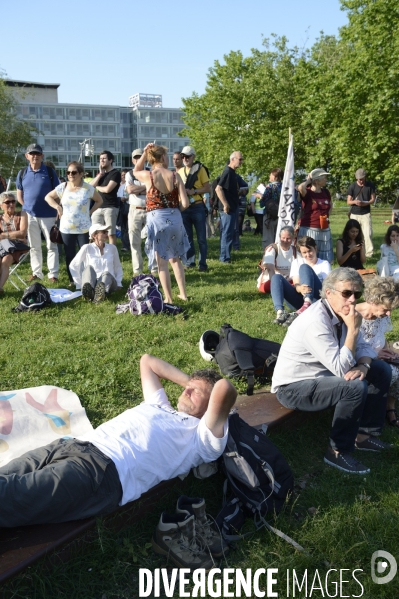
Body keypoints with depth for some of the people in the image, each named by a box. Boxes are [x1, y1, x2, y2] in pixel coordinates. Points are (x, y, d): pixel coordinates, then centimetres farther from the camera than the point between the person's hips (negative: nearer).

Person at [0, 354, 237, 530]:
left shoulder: (200, 436, 9)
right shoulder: (160, 405, 32)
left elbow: (226, 389, -9)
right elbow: (147, 360, 44)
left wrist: (200, 387, 14)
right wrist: (189, 380, 39)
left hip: (106, 470, -8)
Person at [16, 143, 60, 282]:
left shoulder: (50, 172, -1)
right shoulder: (22, 173, 7)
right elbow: (19, 195, 14)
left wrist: (56, 209, -5)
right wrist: (28, 207, 4)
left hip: (48, 215, -3)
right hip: (30, 215, 3)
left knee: (51, 245, 0)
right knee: (34, 246, 10)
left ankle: (53, 273, 5)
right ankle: (37, 272, 19)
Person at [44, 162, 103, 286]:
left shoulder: (88, 188, -7)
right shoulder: (62, 187, -1)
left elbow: (99, 201, 7)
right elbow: (48, 197, 12)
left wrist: (90, 212, -3)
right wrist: (58, 207, -2)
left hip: (84, 229, -2)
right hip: (66, 229, 2)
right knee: (69, 256, 9)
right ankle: (72, 280, 20)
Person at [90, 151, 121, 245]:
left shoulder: (115, 173, -4)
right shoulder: (100, 173, 20)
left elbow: (107, 189, -15)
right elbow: (90, 185, 6)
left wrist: (96, 187, 4)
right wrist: (100, 174, 0)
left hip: (110, 207, -7)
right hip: (98, 206, 7)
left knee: (111, 233, -5)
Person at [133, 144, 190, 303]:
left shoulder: (148, 175, -8)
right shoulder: (175, 176, -3)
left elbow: (135, 171, 18)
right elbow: (185, 204, -5)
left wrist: (144, 153, 10)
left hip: (156, 219, -3)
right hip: (175, 218, 3)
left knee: (162, 262, 7)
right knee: (175, 258, 20)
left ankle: (169, 298, 12)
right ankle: (183, 293, 25)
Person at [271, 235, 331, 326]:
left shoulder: (324, 264, 11)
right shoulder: (297, 262, 17)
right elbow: (296, 284, 2)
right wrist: (300, 288, -25)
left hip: (317, 299, -3)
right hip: (300, 299, 3)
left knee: (304, 267, -21)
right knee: (276, 277, -16)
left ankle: (307, 305, -45)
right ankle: (280, 312, -40)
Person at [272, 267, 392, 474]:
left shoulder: (342, 313, -2)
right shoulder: (315, 321, -29)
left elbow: (363, 347, 4)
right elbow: (341, 369, -29)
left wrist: (363, 365, -18)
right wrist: (353, 330, -28)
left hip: (324, 374, 9)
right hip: (294, 387, -9)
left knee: (382, 370, 4)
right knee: (356, 387, -30)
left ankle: (364, 434, 13)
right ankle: (338, 452, -10)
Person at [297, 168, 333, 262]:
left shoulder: (326, 192, 9)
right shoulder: (307, 193, -9)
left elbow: (330, 205, 28)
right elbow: (300, 188, -32)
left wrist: (327, 216, 12)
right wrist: (308, 181, -12)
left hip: (324, 230, 6)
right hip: (309, 229, -6)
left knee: (325, 259, 12)